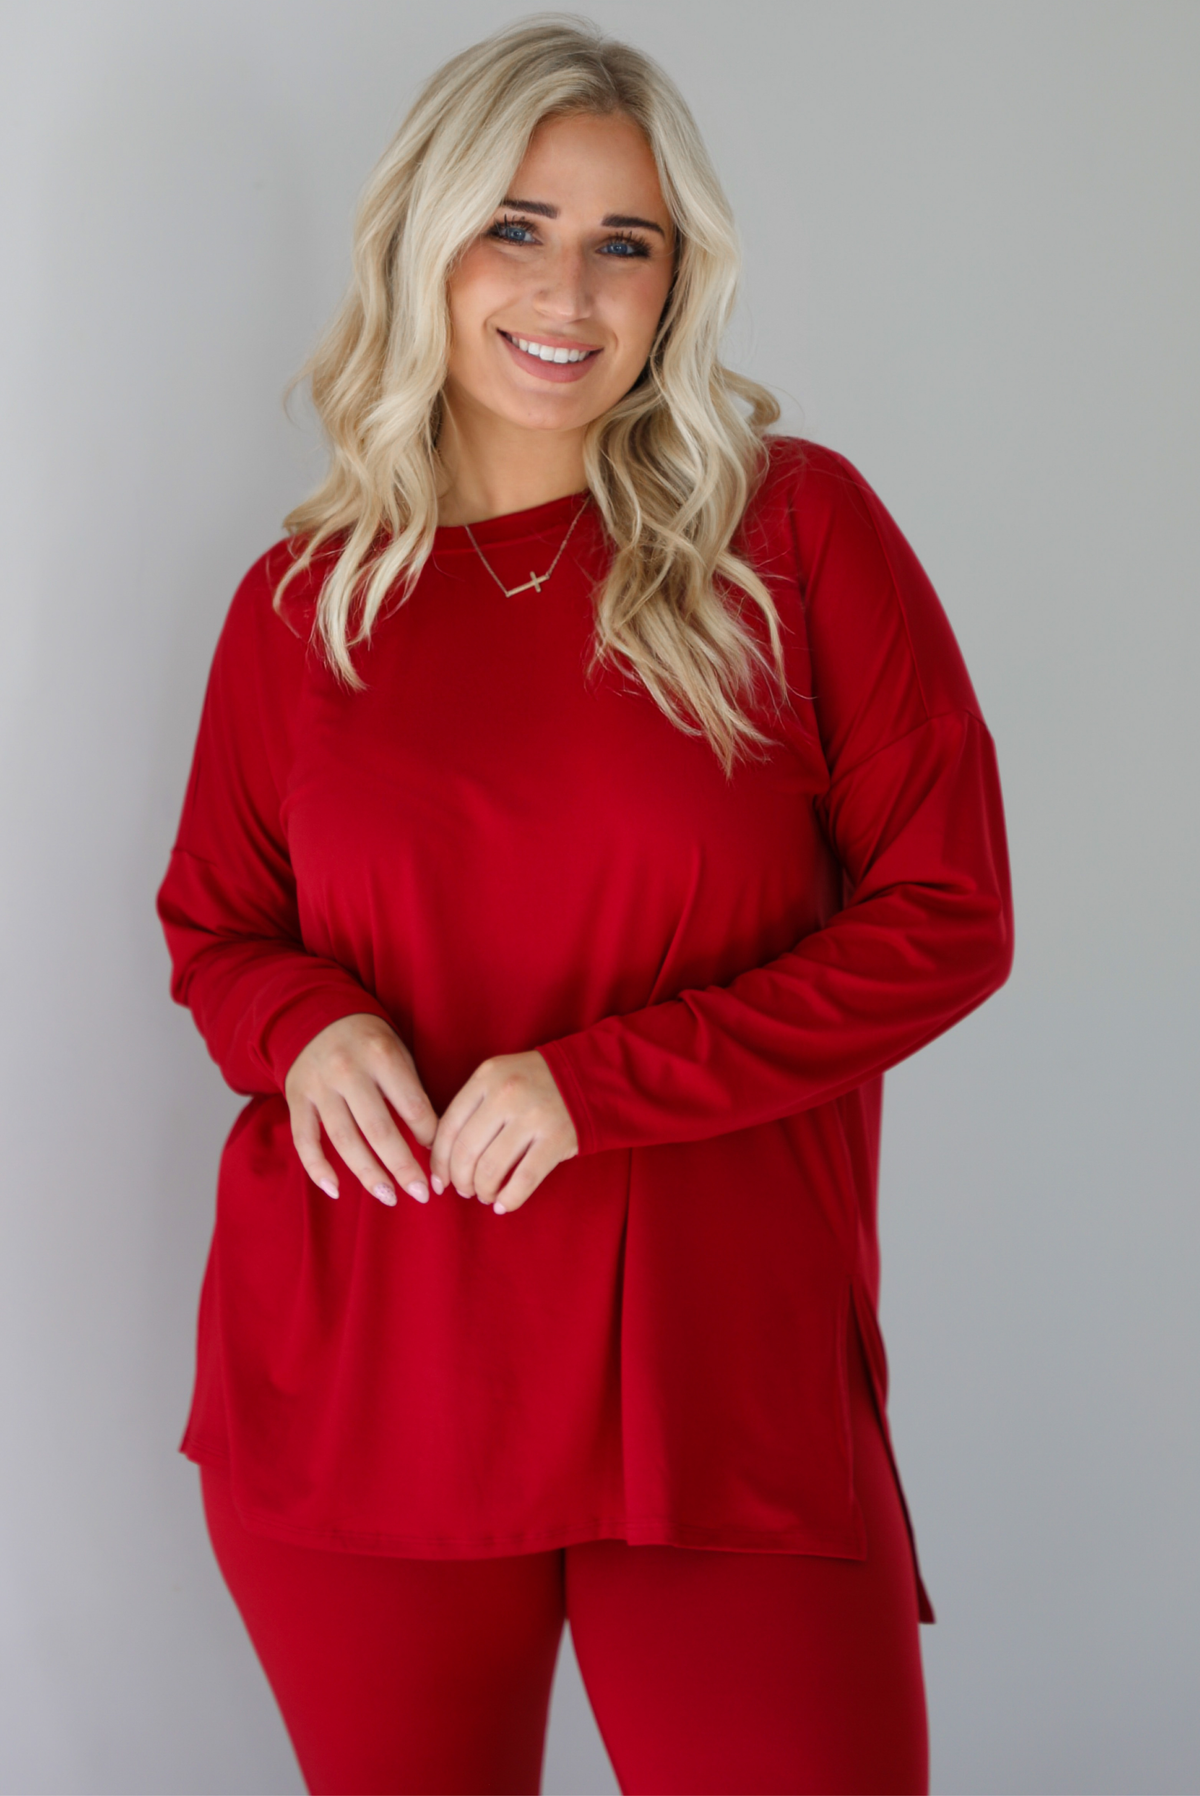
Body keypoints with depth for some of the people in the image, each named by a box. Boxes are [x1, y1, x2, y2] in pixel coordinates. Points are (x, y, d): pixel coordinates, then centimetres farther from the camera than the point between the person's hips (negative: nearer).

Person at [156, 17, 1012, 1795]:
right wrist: (305, 1029, -8)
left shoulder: (796, 527, -1)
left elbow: (947, 915, -4)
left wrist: (597, 1081, -14)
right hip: (357, 1380, 2)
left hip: (724, 1374, -2)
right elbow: (211, 925, 16)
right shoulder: (303, 597, 6)